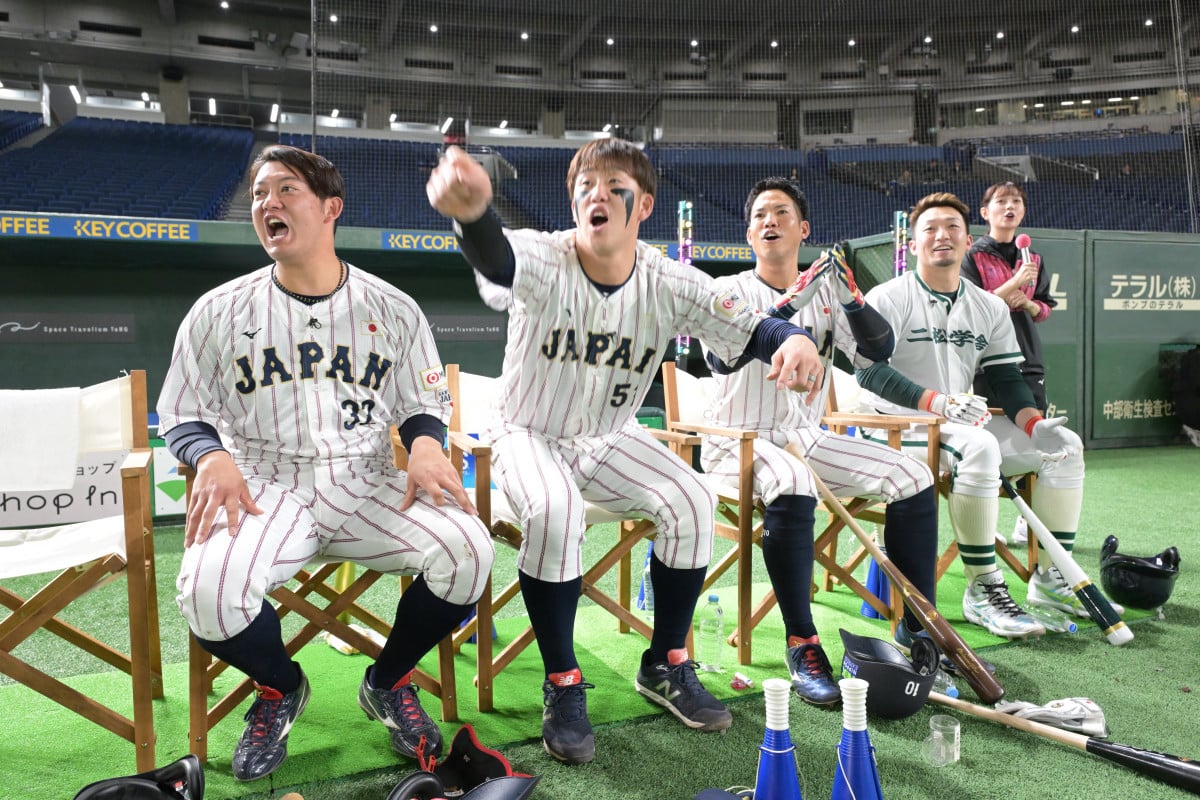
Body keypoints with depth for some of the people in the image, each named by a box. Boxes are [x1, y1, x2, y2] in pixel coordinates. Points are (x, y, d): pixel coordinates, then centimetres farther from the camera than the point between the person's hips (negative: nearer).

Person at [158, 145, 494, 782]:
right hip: (264, 487, 0)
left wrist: (425, 444, -11)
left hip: (367, 485, 1)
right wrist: (212, 458, -13)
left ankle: (387, 682, 7)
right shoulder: (218, 312, 6)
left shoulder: (393, 309, 6)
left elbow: (422, 405, 12)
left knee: (468, 550, -25)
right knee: (207, 593, -31)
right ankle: (279, 687, 9)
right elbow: (182, 416, 10)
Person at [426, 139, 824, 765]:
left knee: (691, 504, -17)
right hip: (529, 434, -3)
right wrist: (472, 211, -69)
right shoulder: (546, 260, -20)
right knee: (553, 511, -33)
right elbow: (496, 260, -44)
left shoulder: (668, 284, -9)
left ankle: (665, 666, 6)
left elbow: (748, 326, -16)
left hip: (612, 440, 4)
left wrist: (794, 339, -42)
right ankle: (562, 685, -12)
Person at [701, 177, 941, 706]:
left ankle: (916, 630, -1)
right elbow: (721, 360, -19)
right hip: (738, 441, -5)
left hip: (808, 438, 5)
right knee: (790, 485, -37)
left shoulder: (825, 291, 12)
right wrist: (786, 307, -28)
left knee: (914, 477, -10)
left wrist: (850, 297, -18)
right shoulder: (729, 290, 0)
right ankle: (802, 646, -28)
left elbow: (876, 353, -1)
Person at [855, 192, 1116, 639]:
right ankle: (982, 591, -24)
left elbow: (1006, 379, 10)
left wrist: (1034, 424, -9)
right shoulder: (888, 298, -7)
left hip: (964, 421, 7)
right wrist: (936, 401, -29)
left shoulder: (990, 308, 12)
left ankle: (1051, 576, 4)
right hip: (899, 426, -7)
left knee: (1065, 444, -4)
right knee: (978, 447, -35)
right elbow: (869, 370, -18)